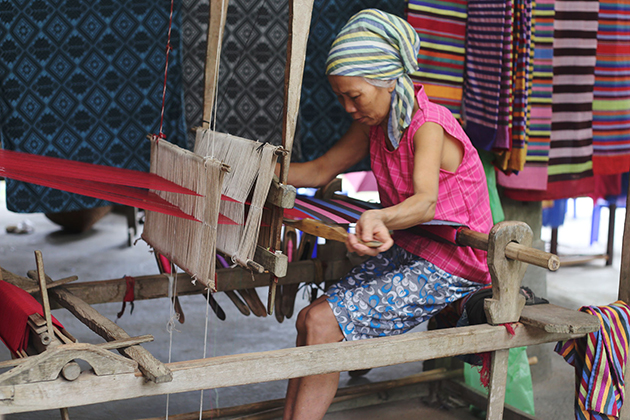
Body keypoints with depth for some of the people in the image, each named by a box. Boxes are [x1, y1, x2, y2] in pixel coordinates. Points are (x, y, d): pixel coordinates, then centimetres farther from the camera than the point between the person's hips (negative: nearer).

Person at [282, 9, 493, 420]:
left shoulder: (429, 125, -24)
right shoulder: (374, 124, 2)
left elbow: (426, 200, -42)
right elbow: (320, 171, 12)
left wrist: (378, 219, -63)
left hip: (448, 266, -9)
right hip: (404, 252, 9)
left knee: (324, 323, -17)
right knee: (309, 319, 0)